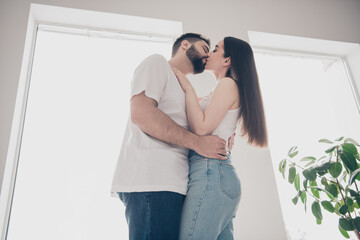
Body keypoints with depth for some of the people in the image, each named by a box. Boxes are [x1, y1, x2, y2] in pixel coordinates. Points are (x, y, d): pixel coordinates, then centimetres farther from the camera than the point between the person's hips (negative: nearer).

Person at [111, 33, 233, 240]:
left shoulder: (182, 88, 32)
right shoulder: (157, 62, 5)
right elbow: (141, 113, -13)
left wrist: (219, 141, 11)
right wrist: (198, 143, -12)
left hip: (171, 183, 9)